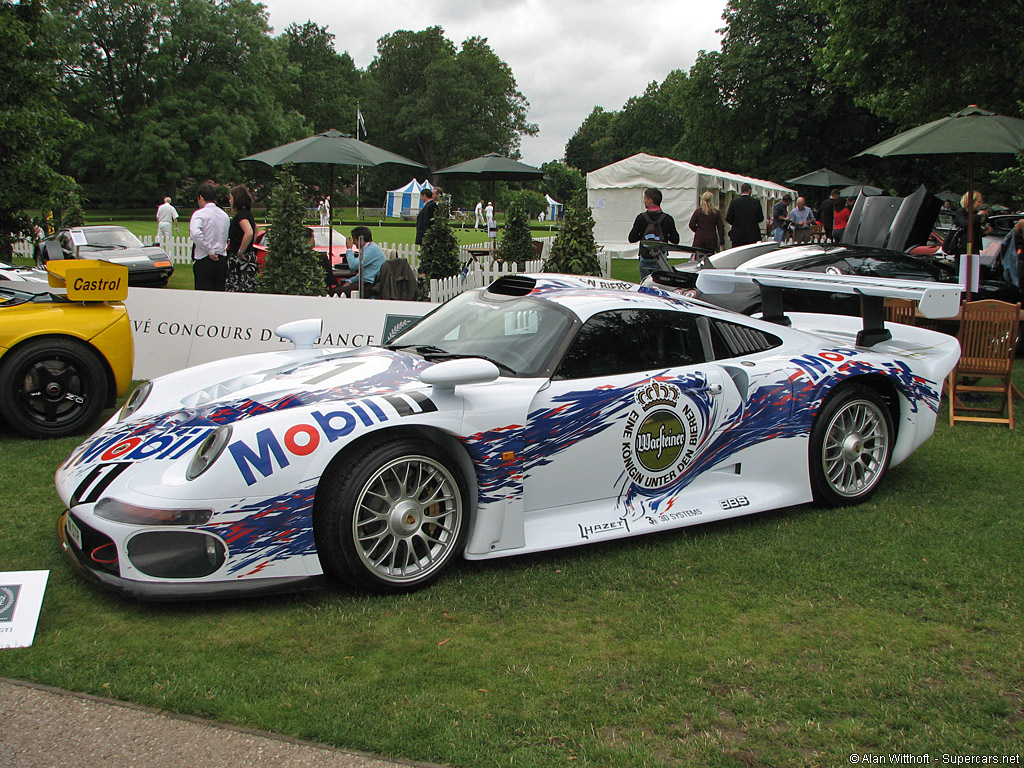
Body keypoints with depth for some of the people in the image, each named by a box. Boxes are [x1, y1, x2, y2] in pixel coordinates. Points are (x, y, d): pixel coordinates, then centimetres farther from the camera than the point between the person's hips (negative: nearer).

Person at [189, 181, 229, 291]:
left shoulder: (199, 214, -8)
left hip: (204, 261, -6)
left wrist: (210, 251, -17)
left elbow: (196, 234, -24)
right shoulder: (225, 215, 13)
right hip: (222, 260, 6)